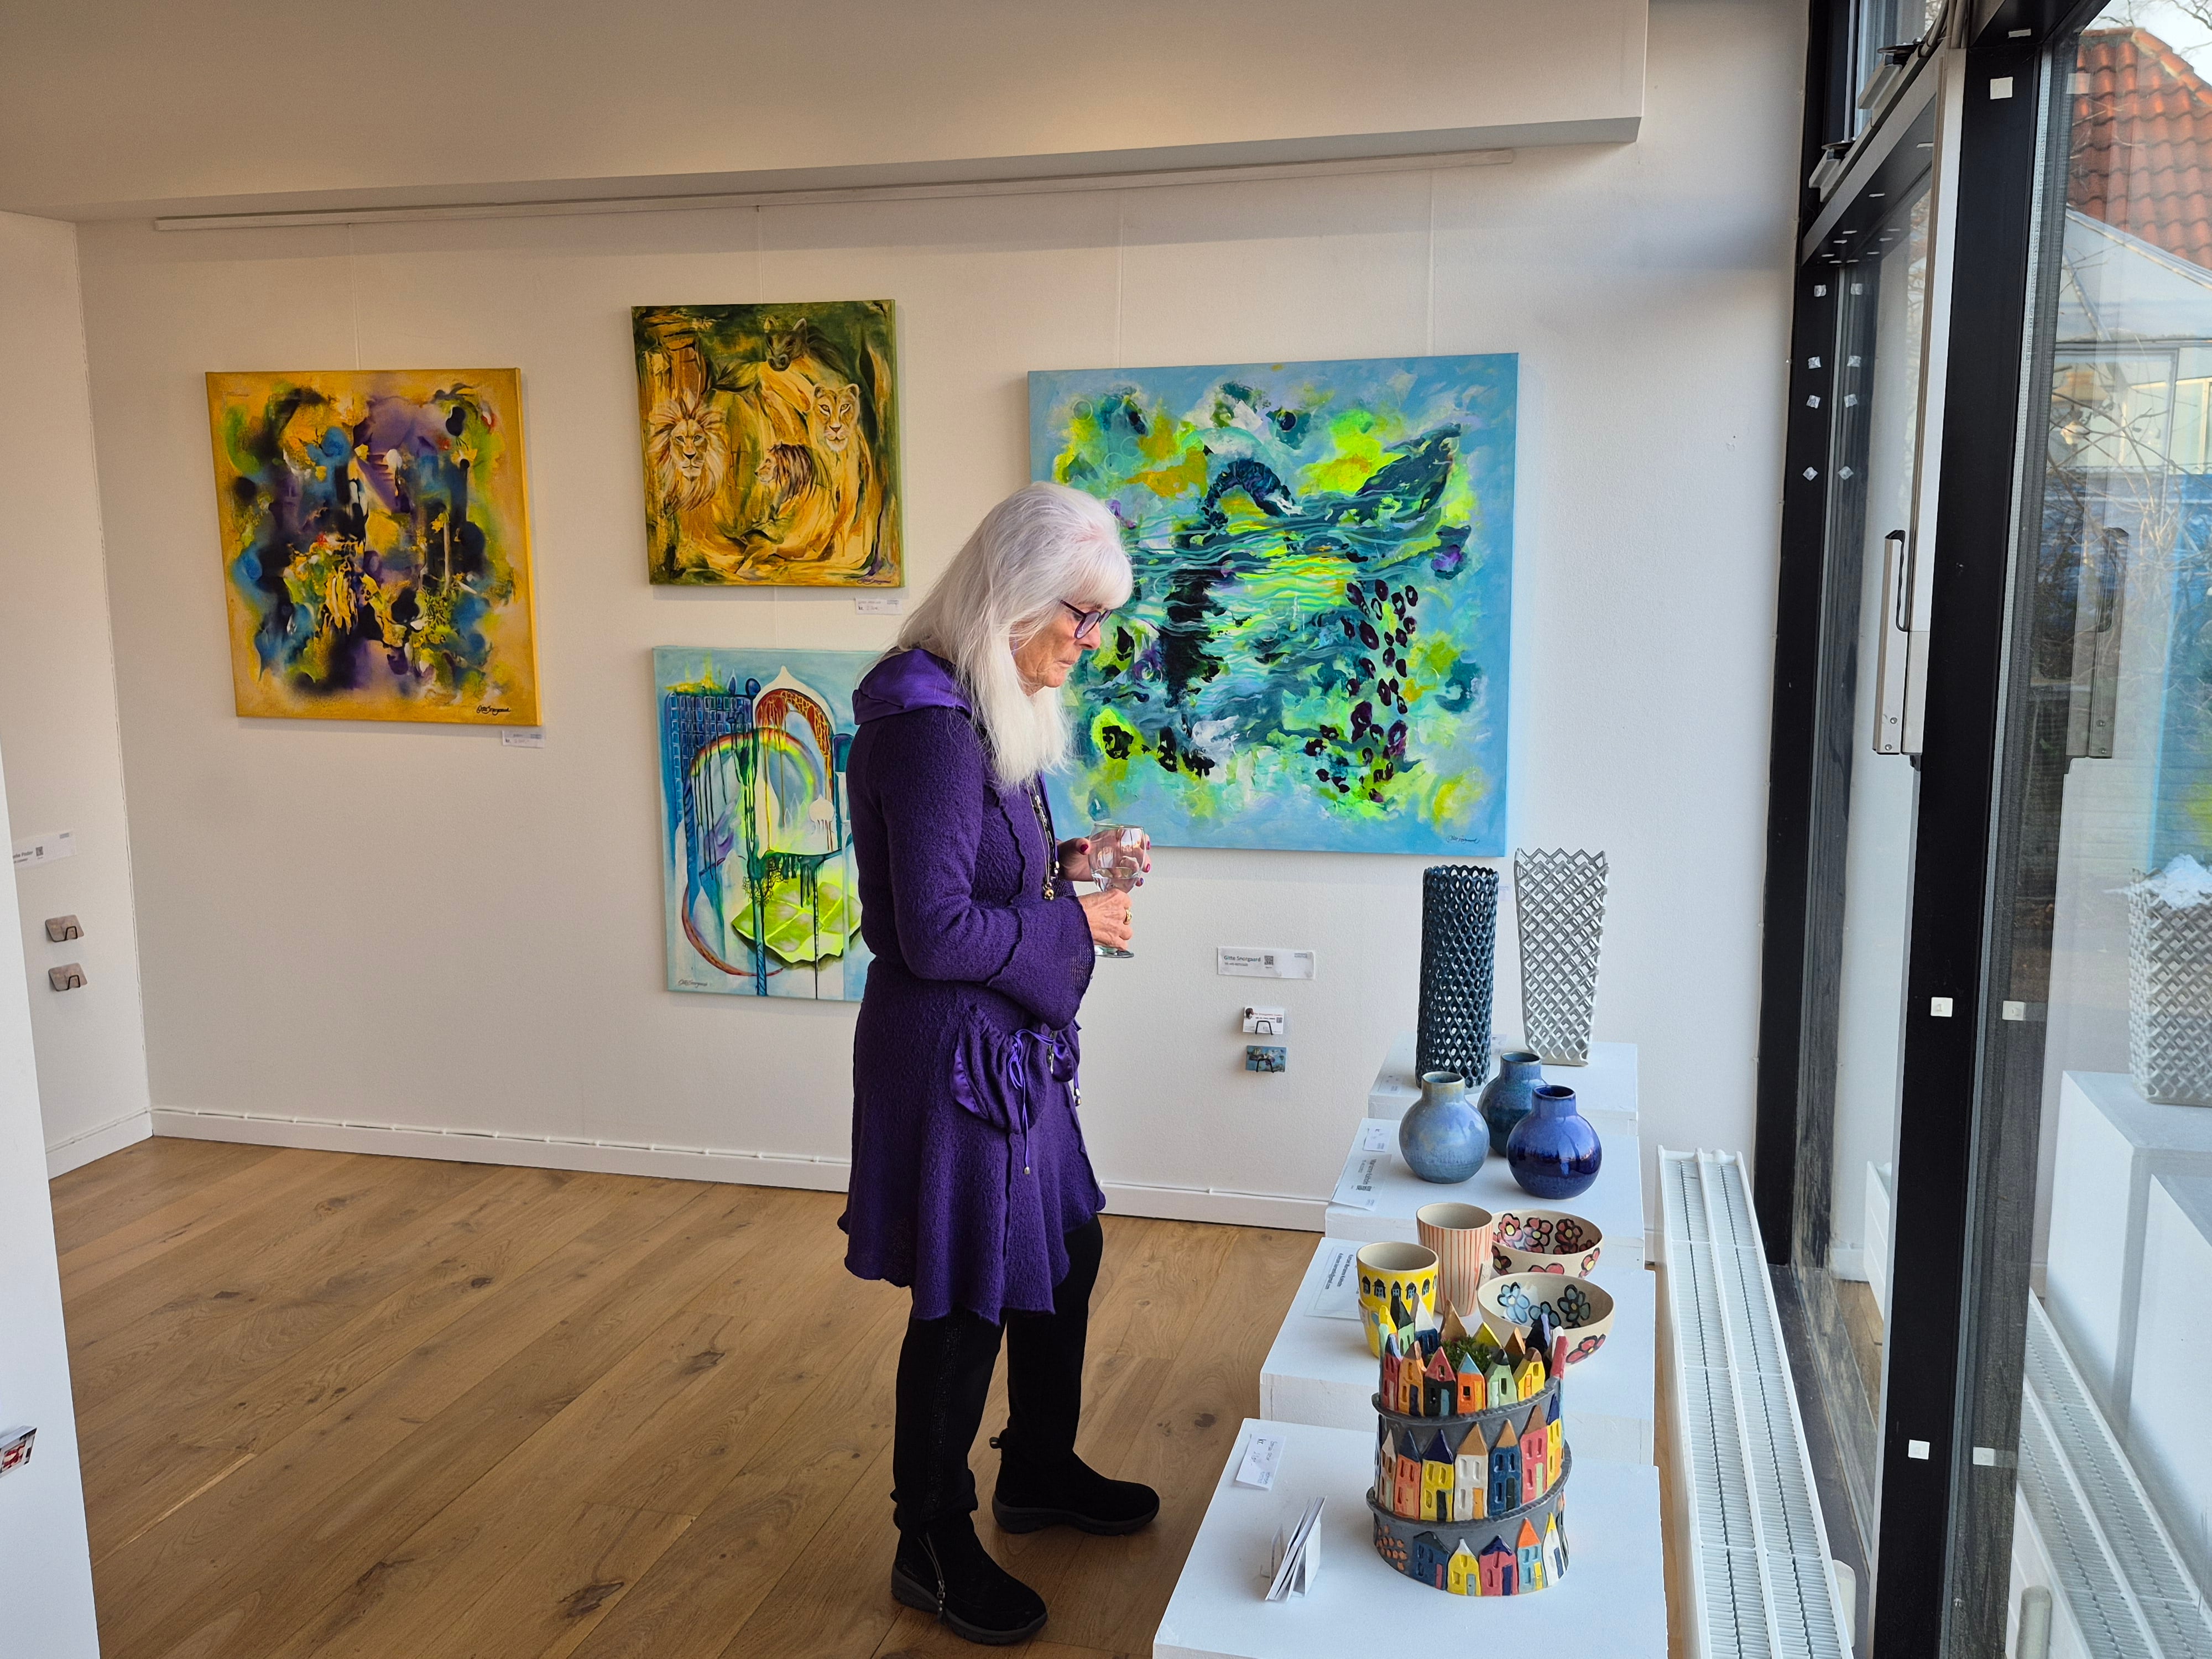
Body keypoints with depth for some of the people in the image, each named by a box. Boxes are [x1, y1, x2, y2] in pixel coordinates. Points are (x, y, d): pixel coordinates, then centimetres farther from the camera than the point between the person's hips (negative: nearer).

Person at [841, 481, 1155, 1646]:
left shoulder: (982, 710, 7)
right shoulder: (928, 723, -24)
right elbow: (937, 931, -26)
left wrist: (1062, 864, 4)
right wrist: (1074, 924, -15)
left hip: (1011, 1045, 10)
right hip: (953, 1051, -10)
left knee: (1064, 1253, 22)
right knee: (966, 1301, 6)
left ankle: (1039, 1471, 45)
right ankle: (932, 1549, 28)